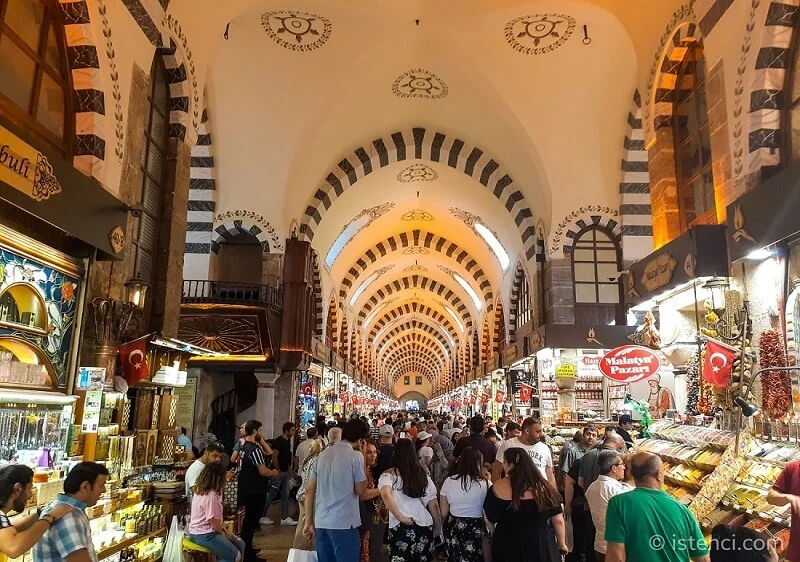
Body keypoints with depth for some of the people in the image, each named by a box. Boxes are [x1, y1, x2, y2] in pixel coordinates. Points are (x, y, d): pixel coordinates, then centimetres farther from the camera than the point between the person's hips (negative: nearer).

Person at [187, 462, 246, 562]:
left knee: (240, 545, 10)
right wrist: (222, 532, -3)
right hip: (203, 535, -10)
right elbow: (213, 521, -21)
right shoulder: (211, 496, -24)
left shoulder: (201, 490, 6)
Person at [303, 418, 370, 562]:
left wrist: (309, 522, 16)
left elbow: (309, 490, 10)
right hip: (344, 523, -6)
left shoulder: (324, 454, 10)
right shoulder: (355, 455, -8)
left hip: (321, 522, 6)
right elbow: (360, 490, -2)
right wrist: (362, 456, 2)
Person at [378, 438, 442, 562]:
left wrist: (400, 517, -17)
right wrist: (438, 528, 21)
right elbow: (433, 505, 9)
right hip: (424, 527, 4)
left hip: (401, 528, -4)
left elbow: (385, 494, -23)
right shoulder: (423, 475, 8)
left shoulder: (389, 475, -2)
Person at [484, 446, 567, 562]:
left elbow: (491, 517, -2)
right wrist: (562, 545, 13)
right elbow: (558, 521, -1)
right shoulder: (545, 487, -6)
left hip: (509, 548, -1)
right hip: (542, 546, 1)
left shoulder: (499, 487, -13)